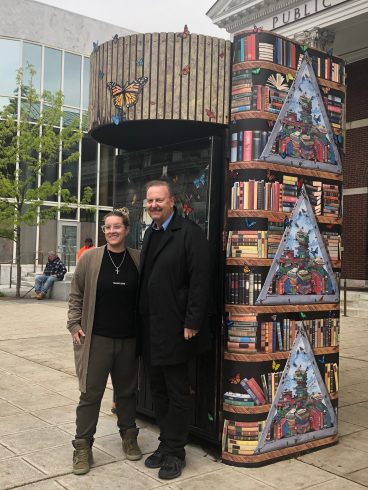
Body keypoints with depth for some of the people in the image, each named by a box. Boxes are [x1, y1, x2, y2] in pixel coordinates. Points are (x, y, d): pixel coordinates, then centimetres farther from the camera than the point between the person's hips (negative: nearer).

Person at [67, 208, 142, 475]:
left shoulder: (138, 259, 0)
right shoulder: (90, 258, -3)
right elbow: (76, 295, 3)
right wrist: (75, 325, -4)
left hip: (129, 338, 2)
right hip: (96, 338, -1)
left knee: (127, 390, 15)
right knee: (91, 393, 3)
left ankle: (129, 437, 32)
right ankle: (83, 446, 14)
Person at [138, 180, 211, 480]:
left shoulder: (190, 233, -11)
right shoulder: (150, 233, 14)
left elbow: (200, 282, -17)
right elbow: (145, 278, 14)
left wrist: (192, 323, -20)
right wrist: (142, 319, 10)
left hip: (175, 329, -8)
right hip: (150, 329, 8)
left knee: (177, 394, 6)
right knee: (158, 390, 17)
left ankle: (175, 452, 20)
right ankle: (166, 444, 32)